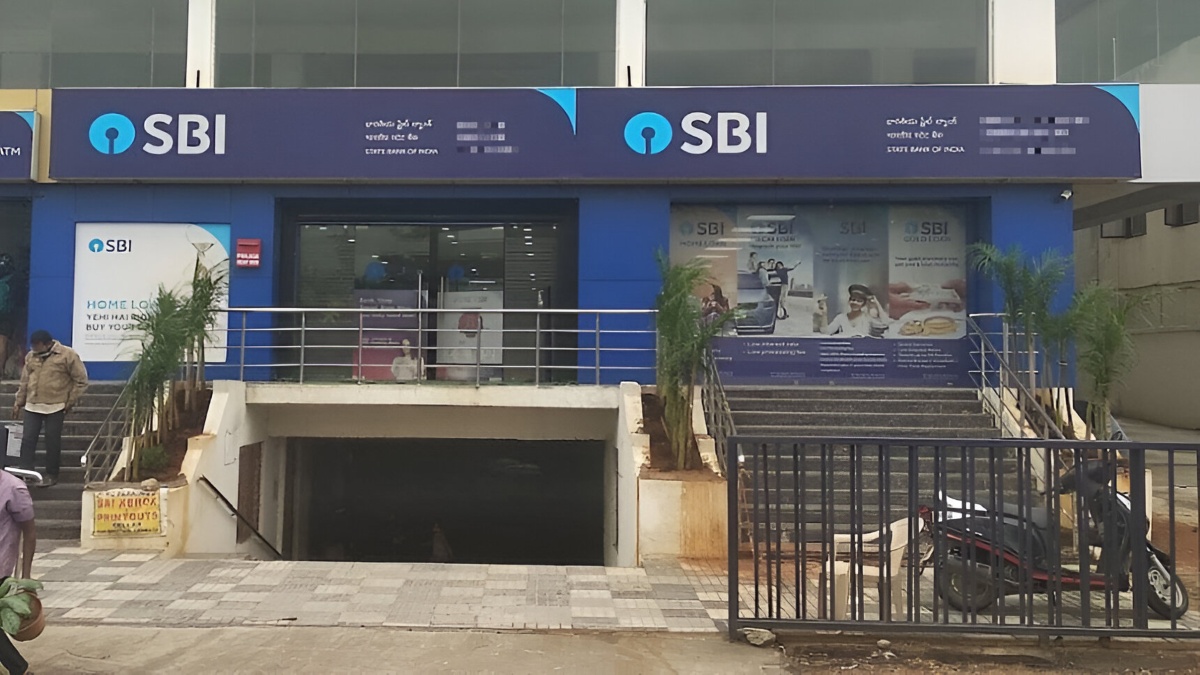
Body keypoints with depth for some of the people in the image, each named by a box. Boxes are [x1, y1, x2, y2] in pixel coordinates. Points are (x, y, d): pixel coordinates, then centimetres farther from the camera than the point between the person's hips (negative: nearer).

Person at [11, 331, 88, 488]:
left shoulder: (67, 355, -9)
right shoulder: (30, 356, 8)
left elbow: (81, 380, -6)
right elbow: (24, 381, 18)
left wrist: (70, 401, -7)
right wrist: (19, 402, 16)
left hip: (55, 407, -5)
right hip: (32, 406, 5)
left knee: (52, 441, 2)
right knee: (28, 439, 2)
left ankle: (51, 475, 13)